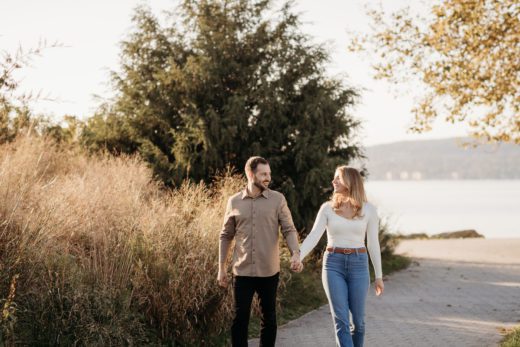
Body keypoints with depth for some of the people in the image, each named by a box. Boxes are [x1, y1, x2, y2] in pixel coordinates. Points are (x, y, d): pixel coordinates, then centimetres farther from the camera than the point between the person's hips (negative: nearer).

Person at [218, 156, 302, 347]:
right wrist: (221, 269, 7)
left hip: (269, 271, 0)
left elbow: (289, 230, -3)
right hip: (242, 271, 0)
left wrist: (296, 254, -21)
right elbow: (226, 236, 10)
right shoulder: (234, 201, 3)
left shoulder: (277, 199, 0)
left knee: (269, 318, 9)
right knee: (240, 319, 0)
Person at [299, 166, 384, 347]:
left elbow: (373, 243, 3)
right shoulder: (327, 208, 0)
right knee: (341, 320, -8)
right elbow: (313, 237, -8)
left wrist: (379, 276, 4)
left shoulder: (368, 209, 0)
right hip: (333, 265, 0)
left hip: (358, 265, 0)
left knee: (358, 319, 6)